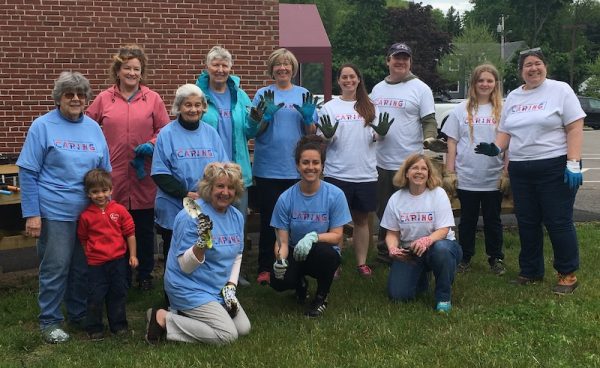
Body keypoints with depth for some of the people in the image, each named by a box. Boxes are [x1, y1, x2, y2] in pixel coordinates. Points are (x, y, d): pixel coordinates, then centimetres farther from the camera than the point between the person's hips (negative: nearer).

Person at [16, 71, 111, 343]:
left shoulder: (93, 128, 8)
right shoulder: (43, 126, -5)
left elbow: (105, 171, 15)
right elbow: (28, 173, -7)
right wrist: (31, 214, -13)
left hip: (91, 211, 5)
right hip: (55, 212, -4)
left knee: (84, 267, 13)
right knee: (55, 268, 2)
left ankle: (79, 315, 30)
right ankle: (49, 322, 17)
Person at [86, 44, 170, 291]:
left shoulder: (153, 99, 3)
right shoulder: (104, 99, 4)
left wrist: (152, 144, -13)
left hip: (144, 178, 0)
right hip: (113, 177, 0)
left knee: (144, 229, 11)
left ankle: (145, 275, 26)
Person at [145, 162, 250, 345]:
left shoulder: (237, 216, 2)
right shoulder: (191, 216, -21)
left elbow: (237, 257, 12)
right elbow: (185, 266, -21)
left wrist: (230, 287, -1)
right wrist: (202, 243, -38)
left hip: (218, 289, 8)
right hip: (190, 288, -8)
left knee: (243, 328, 5)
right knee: (227, 335, -15)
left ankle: (184, 313, 13)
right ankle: (163, 320, -5)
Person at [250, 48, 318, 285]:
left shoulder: (304, 95, 8)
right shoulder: (263, 94, 3)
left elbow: (311, 134, 8)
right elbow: (255, 131, 1)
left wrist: (308, 118, -11)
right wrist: (267, 116, -16)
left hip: (296, 168, 1)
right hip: (268, 168, -1)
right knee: (268, 220, 3)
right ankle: (265, 268, 11)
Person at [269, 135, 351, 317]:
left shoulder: (335, 195, -13)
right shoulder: (286, 198, -9)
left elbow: (336, 235, -11)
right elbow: (282, 240, -8)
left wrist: (313, 237, -30)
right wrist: (280, 259, -30)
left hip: (325, 255, -1)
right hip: (295, 254, 1)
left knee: (323, 251, -37)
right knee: (278, 281, -29)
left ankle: (322, 296, -2)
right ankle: (300, 283, 14)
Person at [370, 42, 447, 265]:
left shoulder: (420, 88, -2)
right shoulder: (378, 89, 14)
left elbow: (429, 121, -6)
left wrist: (429, 139, -24)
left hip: (409, 163, -5)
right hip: (380, 162, 5)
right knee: (383, 210, 15)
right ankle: (384, 251, 28)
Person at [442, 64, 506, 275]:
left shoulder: (503, 110, 2)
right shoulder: (461, 110, 4)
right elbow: (452, 143, 5)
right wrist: (450, 173, 0)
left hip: (493, 178, 0)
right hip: (466, 177, 0)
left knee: (493, 220, 9)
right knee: (468, 220, 10)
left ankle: (496, 259, 21)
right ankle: (465, 258, 21)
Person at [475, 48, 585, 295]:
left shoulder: (560, 90, -4)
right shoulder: (513, 97, 14)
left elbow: (575, 129, -9)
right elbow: (505, 132, 17)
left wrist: (573, 164, -17)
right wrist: (496, 148, -5)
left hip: (555, 168, -6)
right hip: (520, 170, 6)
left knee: (558, 222, -3)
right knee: (527, 223, 11)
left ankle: (568, 275, 9)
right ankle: (531, 272, 23)